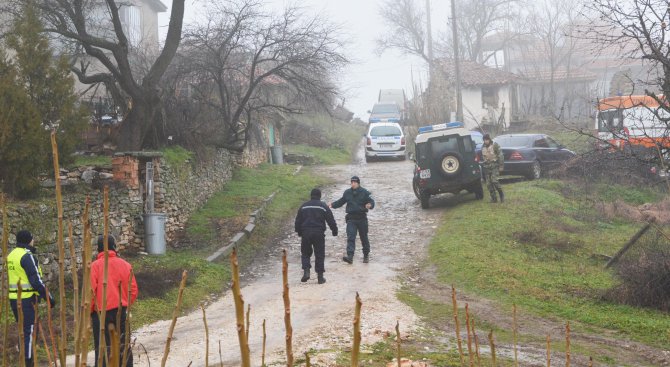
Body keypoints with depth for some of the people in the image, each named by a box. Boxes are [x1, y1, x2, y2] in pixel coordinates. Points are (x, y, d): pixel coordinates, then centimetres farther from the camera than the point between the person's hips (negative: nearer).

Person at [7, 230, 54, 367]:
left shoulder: (11, 255, 14)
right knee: (30, 331, -4)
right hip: (27, 299, -9)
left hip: (14, 298, 9)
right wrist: (49, 298, -12)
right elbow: (36, 281, -17)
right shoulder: (27, 256, -13)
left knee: (23, 331, 17)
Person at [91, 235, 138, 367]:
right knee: (123, 345, 11)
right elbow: (133, 290, 3)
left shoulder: (95, 266, -8)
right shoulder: (125, 265, 2)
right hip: (121, 311, 3)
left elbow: (91, 292, -10)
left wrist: (89, 311, 3)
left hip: (101, 312, -3)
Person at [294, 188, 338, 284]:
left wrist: (299, 232, 24)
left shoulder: (304, 206, 8)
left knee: (305, 253, 14)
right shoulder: (323, 206, 2)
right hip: (319, 233, -1)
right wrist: (334, 231, 11)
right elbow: (331, 220, 0)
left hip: (306, 233, 2)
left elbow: (298, 221, 13)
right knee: (319, 255, 4)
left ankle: (306, 271, -7)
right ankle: (320, 276, 3)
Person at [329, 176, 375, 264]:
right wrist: (332, 205, 3)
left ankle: (366, 255, 29)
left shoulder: (364, 193, -3)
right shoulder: (347, 193, 8)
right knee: (350, 237, -12)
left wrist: (370, 205, -29)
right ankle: (350, 257, -21)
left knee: (364, 237, 11)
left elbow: (372, 202, -6)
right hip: (351, 218, 2)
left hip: (362, 218, -2)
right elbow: (340, 202, 19)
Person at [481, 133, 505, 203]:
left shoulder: (495, 145, -5)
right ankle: (493, 198, 7)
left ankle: (501, 195, -3)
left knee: (494, 180, -19)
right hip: (487, 167, 5)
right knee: (489, 183, 1)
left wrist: (501, 166, -9)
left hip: (494, 166, -5)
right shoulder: (483, 147, 11)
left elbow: (500, 155, -6)